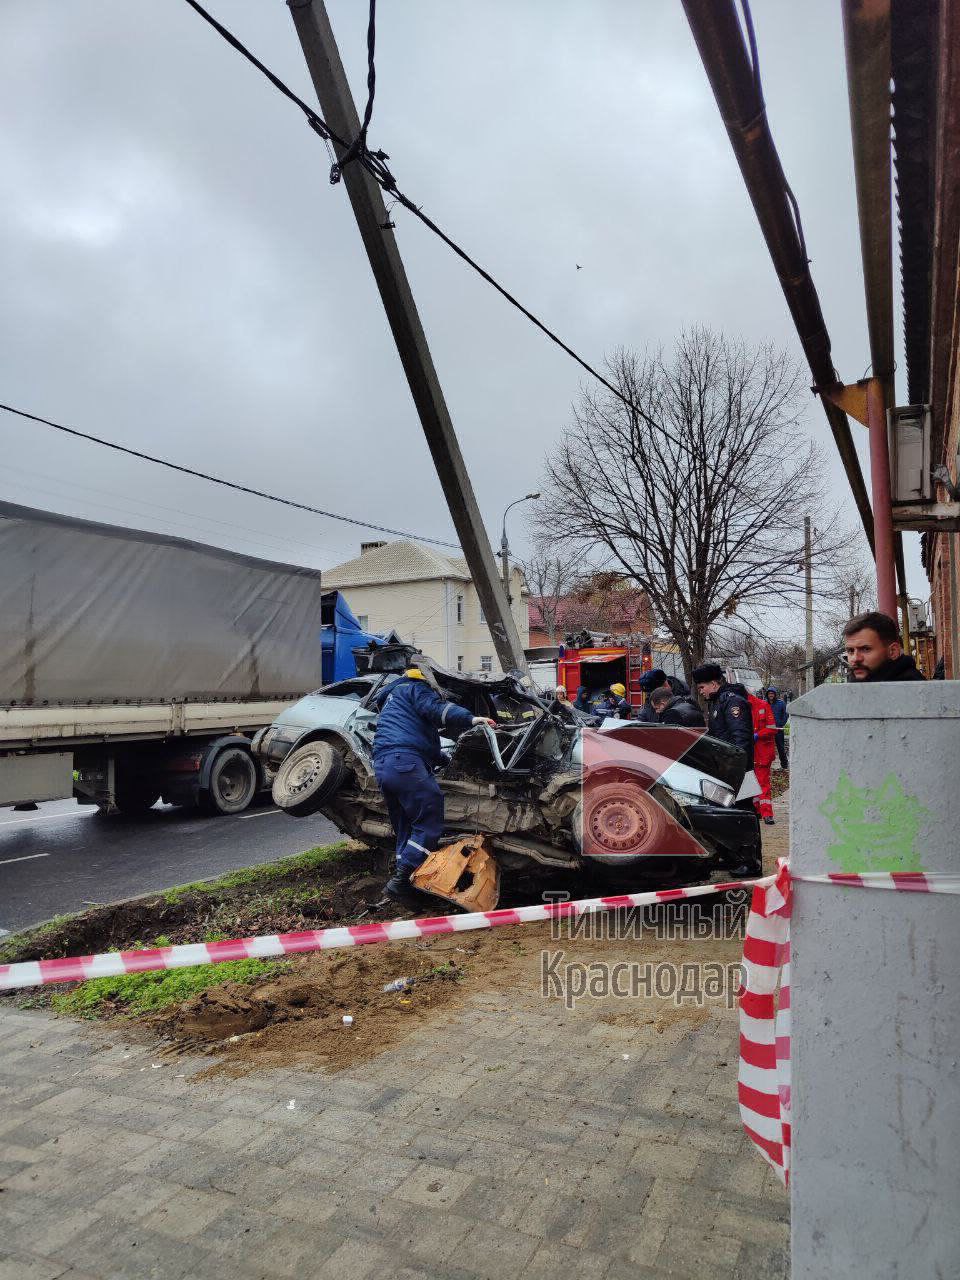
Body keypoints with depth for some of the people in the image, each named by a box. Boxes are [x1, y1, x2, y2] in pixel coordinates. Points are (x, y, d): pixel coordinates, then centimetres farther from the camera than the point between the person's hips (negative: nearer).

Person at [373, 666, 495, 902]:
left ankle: (401, 882, 15)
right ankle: (400, 880, -16)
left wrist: (443, 757, 46)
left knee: (405, 829, 16)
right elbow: (436, 709, -12)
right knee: (430, 823, -10)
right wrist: (470, 719, -19)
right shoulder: (414, 688, 11)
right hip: (405, 761, -10)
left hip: (381, 765, 10)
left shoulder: (392, 696, 39)